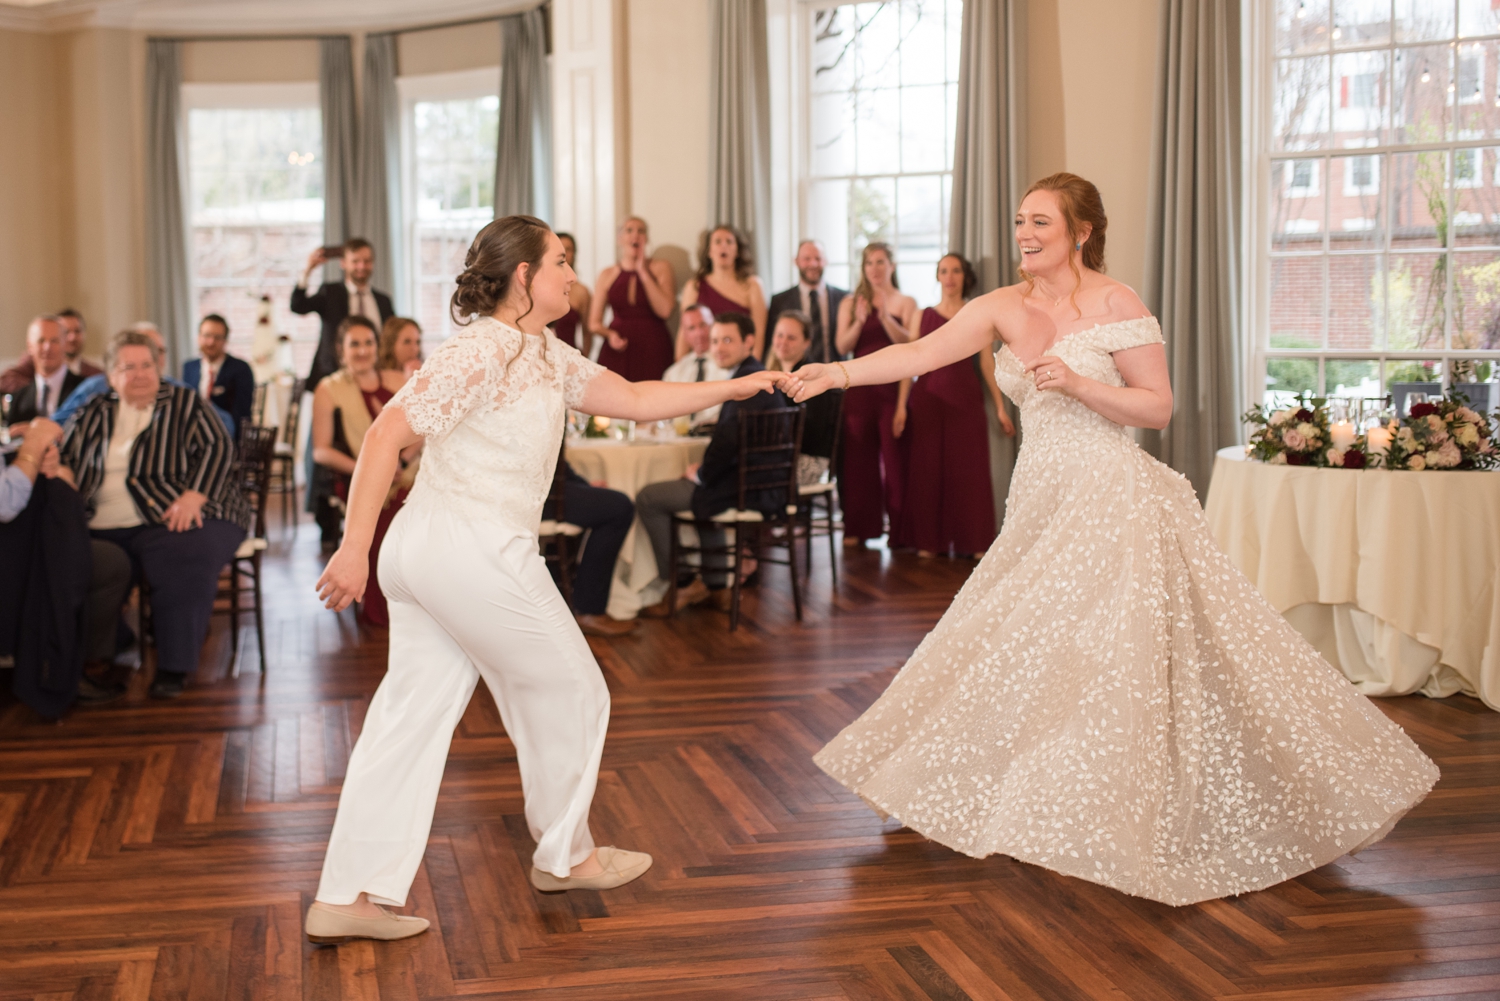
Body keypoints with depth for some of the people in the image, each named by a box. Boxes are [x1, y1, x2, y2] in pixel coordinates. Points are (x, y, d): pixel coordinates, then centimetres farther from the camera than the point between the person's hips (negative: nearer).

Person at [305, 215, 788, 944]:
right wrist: (355, 546, -23)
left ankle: (347, 897, 9)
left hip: (425, 554, 10)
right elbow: (388, 433, -19)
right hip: (474, 548, -10)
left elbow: (635, 400, 21)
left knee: (412, 716, 8)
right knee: (567, 692, 9)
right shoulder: (483, 350, -14)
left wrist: (734, 387, 20)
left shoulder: (546, 356, 16)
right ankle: (564, 856, 28)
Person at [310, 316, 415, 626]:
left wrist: (401, 462, -10)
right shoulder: (328, 390, 7)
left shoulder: (397, 381, 16)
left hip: (403, 476, 2)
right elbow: (321, 450, 1)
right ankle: (377, 612, -12)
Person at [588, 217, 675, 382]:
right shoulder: (608, 275, 11)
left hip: (653, 350, -1)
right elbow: (594, 323, 11)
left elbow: (664, 311, -9)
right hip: (617, 353, 1)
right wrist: (610, 334, -10)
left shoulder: (660, 268, 7)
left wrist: (643, 272, -5)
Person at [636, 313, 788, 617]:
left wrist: (702, 475, -9)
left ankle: (682, 585, 9)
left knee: (647, 498, -4)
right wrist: (705, 468, 7)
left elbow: (730, 436, -24)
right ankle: (716, 586, 34)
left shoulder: (747, 379, -17)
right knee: (703, 492, 39)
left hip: (749, 487, -11)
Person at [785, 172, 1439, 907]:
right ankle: (1047, 814, 26)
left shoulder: (1115, 304, -7)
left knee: (1113, 659, -6)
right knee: (1024, 655, 11)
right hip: (1041, 503, 6)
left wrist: (1076, 383, -19)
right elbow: (923, 354, 0)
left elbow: (1158, 407, -7)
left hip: (1111, 503, -6)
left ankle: (1120, 824, 5)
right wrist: (839, 372, -9)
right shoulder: (1004, 308, 7)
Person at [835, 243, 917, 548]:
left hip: (894, 386, -2)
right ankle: (858, 527, 8)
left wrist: (885, 317, -20)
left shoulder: (905, 303, 6)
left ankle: (900, 530, 0)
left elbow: (910, 344, -7)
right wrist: (859, 321, -15)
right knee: (858, 457, 1)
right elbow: (842, 347, 2)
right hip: (860, 387, 2)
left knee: (895, 457, -5)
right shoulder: (850, 303, 12)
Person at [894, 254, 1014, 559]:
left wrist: (1000, 408, 2)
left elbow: (987, 364, 5)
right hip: (927, 399, 1)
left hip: (966, 399, 0)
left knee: (969, 470, -2)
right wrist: (901, 405, -3)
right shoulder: (923, 316, 9)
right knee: (927, 470, 1)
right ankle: (929, 541, 10)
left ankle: (975, 542, 5)